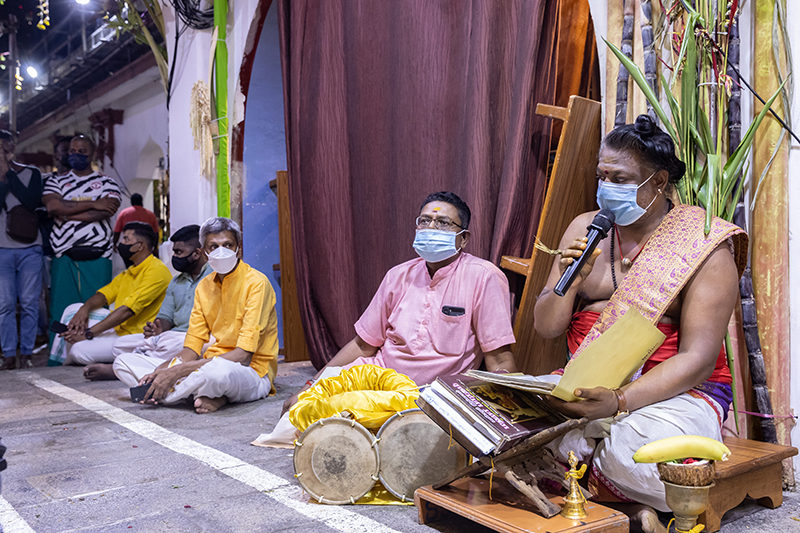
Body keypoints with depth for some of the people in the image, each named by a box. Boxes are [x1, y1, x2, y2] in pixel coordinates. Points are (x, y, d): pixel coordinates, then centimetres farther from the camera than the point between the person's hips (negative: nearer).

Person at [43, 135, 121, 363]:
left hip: (97, 256, -1)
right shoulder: (56, 181, 17)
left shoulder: (107, 183, 13)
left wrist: (67, 213, -5)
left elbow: (106, 211, -7)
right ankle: (57, 365, 5)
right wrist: (93, 204, -5)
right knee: (61, 311, -1)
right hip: (64, 256, 1)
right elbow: (53, 206, -4)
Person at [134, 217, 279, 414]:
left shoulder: (256, 283, -13)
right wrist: (161, 371, -16)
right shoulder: (204, 286, 10)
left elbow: (243, 356, -20)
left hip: (252, 374, -7)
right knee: (126, 362, 0)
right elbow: (193, 348, 6)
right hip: (210, 366, 8)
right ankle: (212, 394, -14)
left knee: (219, 370, -43)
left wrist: (178, 371, -24)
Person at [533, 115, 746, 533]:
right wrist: (570, 280, -14)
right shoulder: (585, 229, 8)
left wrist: (620, 402, -28)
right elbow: (546, 328, 7)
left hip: (678, 391, -4)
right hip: (587, 385, 5)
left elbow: (698, 359, -14)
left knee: (640, 448, -37)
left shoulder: (704, 247, -7)